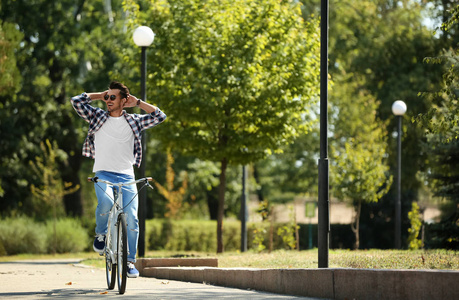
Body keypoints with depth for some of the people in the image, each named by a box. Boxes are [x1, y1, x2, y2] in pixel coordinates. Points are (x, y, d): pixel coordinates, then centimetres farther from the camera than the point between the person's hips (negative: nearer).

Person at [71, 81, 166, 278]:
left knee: (131, 218, -8)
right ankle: (100, 234, -3)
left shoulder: (133, 121, 11)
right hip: (103, 174, -1)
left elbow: (159, 116, 7)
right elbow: (77, 101, 0)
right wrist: (100, 95, 8)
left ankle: (130, 261, 4)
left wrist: (137, 103, 8)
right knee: (106, 201, -32)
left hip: (126, 176, 2)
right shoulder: (98, 117, 9)